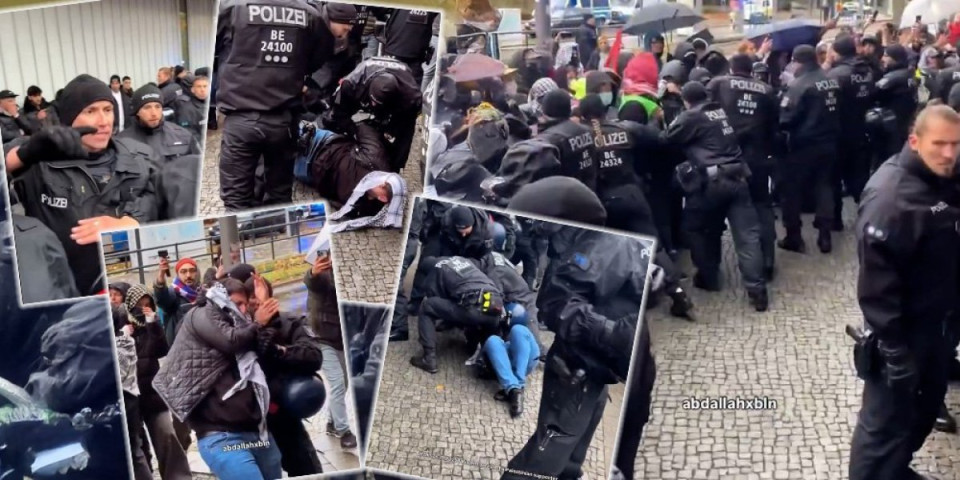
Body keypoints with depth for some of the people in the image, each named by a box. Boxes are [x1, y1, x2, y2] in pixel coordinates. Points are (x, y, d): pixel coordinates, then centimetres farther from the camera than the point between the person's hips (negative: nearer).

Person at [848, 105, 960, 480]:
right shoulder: (890, 196, -25)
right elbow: (877, 279, -26)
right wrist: (892, 347, -24)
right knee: (885, 422, 1)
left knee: (926, 406, 24)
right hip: (903, 331, -9)